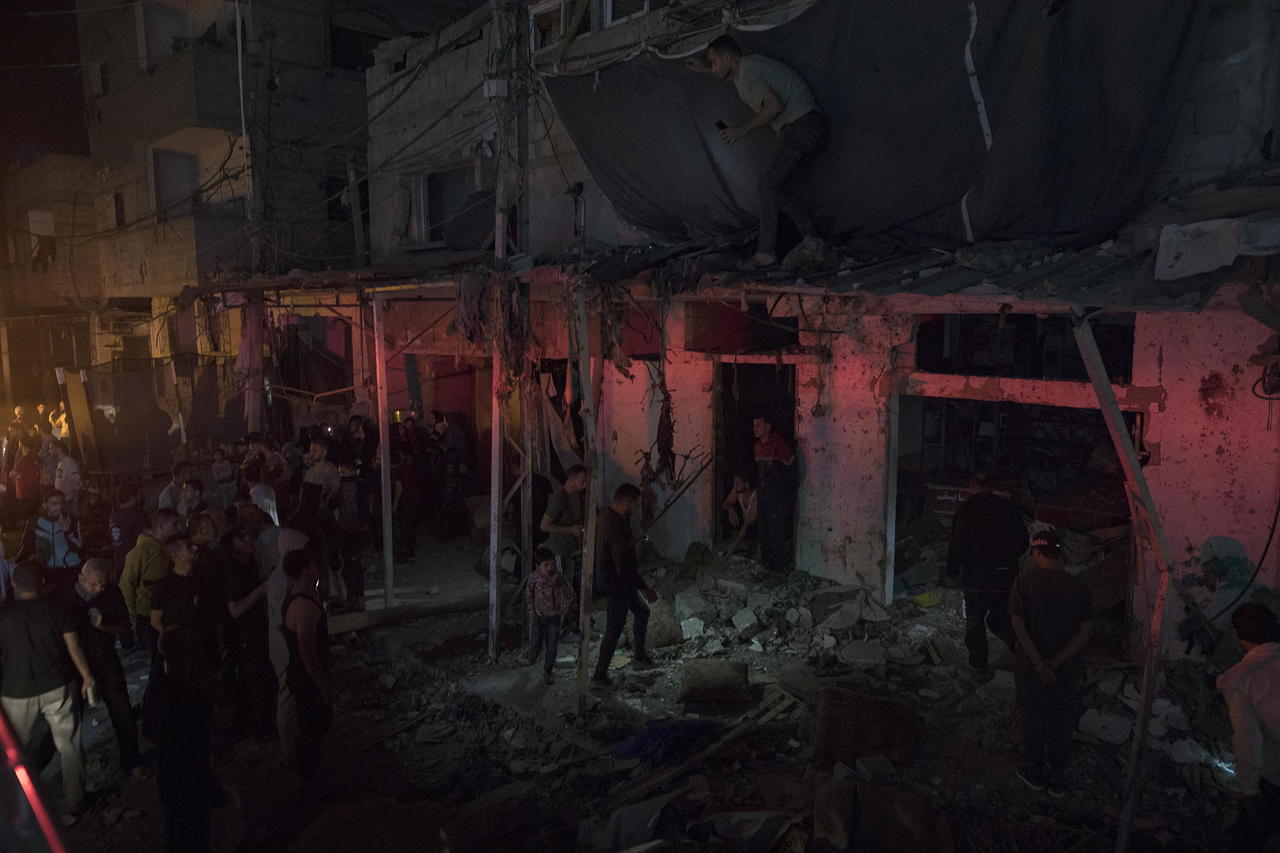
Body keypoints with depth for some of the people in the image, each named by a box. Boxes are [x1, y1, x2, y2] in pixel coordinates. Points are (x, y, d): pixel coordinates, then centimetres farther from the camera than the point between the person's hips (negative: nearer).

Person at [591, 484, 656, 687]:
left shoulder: (606, 516, 0)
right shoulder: (617, 527, -31)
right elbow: (624, 566, -29)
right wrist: (645, 589, -23)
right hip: (617, 584, -10)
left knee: (642, 610, 25)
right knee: (614, 629, 3)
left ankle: (639, 653, 42)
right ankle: (599, 674, 16)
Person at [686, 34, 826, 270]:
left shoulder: (747, 73, -11)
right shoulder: (751, 64, 21)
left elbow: (775, 105, -22)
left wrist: (744, 129, -13)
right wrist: (705, 70, 46)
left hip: (800, 125, -10)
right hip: (812, 127, 10)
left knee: (768, 184, -14)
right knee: (782, 189, 10)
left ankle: (766, 251, -16)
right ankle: (811, 239, 4)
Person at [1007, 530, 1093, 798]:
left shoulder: (1024, 581, -12)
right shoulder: (1078, 585, -6)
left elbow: (1018, 625, -17)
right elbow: (1086, 631, -10)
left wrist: (1039, 663, -15)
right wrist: (1057, 662, -13)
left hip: (1031, 667, -2)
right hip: (1069, 669, 2)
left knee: (1033, 721, 16)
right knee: (1062, 724, 16)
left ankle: (1035, 774, 31)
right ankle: (1058, 780, 29)